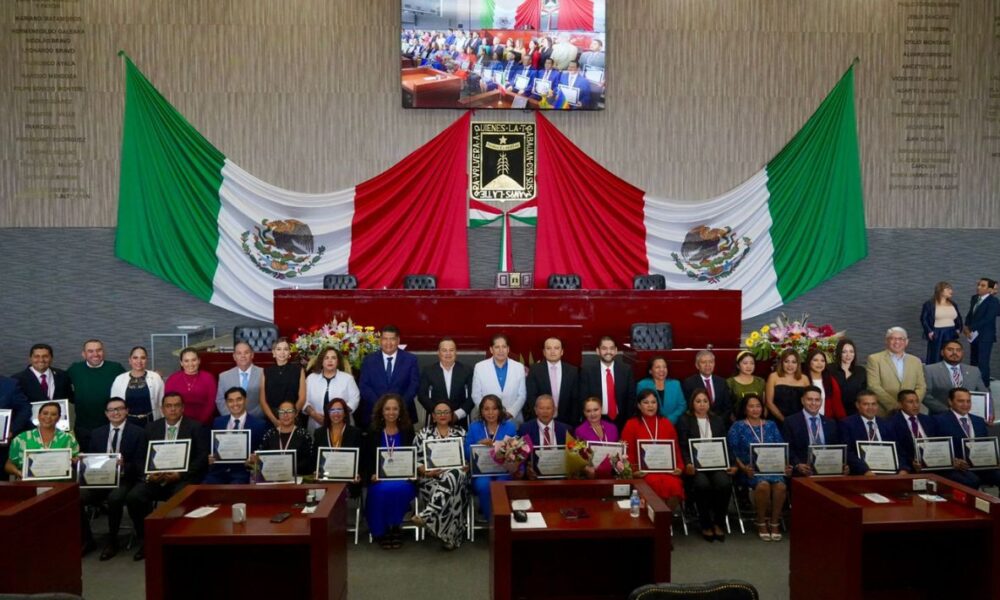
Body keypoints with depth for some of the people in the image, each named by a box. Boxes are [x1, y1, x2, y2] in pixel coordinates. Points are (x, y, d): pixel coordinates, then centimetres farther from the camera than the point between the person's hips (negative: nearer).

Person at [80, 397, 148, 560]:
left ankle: (112, 541, -11)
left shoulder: (138, 432, 1)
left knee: (114, 498, -34)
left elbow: (141, 464, -5)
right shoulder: (97, 433, 16)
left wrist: (124, 466, -24)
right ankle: (86, 539, 1)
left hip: (124, 479, -4)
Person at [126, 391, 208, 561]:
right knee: (133, 497, -22)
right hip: (155, 477, 4)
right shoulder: (151, 428, 14)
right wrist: (149, 474, -11)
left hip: (184, 478, -4)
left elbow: (202, 457, -5)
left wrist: (180, 474, -17)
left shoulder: (195, 427, 2)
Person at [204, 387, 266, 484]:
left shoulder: (258, 424, 2)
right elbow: (212, 447, 18)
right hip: (219, 470, 3)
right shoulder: (218, 422, 15)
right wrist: (211, 457, -3)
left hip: (243, 471, -3)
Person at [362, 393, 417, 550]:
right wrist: (372, 474, -9)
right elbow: (366, 458, 8)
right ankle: (382, 531, -13)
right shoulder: (373, 432, 10)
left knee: (399, 489, -33)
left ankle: (394, 527, -12)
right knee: (383, 490, -32)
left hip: (402, 477, 0)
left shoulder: (408, 431, 9)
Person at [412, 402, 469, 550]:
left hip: (456, 475, 0)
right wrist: (428, 471, -12)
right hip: (431, 479, 0)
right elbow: (416, 460, 6)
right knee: (448, 493, -34)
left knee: (452, 477, -38)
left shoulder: (461, 433, 14)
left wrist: (457, 470, -10)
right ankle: (449, 536, -28)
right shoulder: (424, 433, 12)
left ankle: (426, 514, -47)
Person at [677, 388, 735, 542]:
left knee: (724, 483, -30)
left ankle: (719, 523, -10)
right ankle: (705, 525, -14)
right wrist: (688, 464, -18)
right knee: (702, 484, -34)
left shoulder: (718, 420, 20)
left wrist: (730, 464, -2)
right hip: (695, 464, -3)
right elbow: (683, 447, 0)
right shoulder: (684, 420, 10)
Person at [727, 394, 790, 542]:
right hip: (750, 470, -3)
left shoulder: (771, 425, 17)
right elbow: (733, 452, -1)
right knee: (763, 484, -33)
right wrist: (743, 468, -16)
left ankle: (775, 522, -11)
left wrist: (785, 465, -6)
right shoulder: (737, 427, 7)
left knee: (780, 485, -29)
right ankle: (761, 522, -12)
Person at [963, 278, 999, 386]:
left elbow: (987, 319, -18)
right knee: (973, 362, 10)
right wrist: (967, 327, -5)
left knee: (983, 363, -8)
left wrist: (970, 328, -18)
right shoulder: (974, 298, 11)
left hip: (985, 337, -7)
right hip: (974, 335, 7)